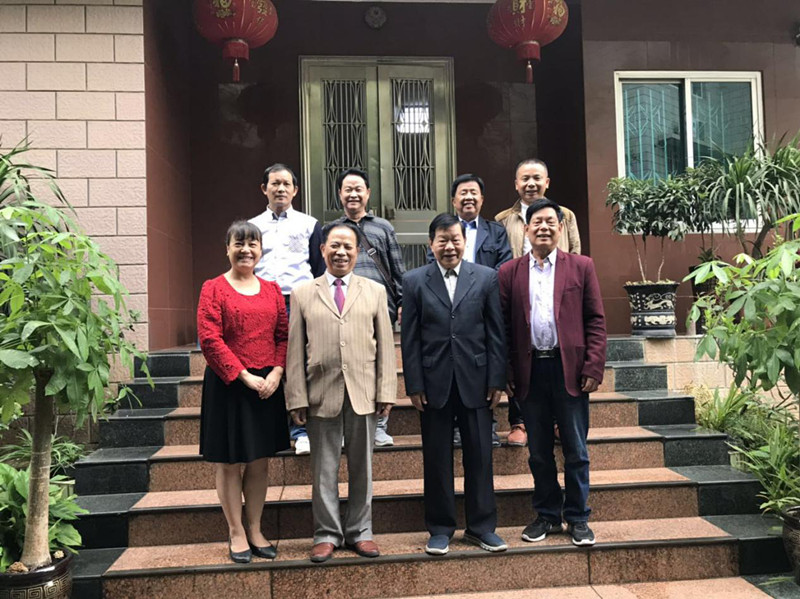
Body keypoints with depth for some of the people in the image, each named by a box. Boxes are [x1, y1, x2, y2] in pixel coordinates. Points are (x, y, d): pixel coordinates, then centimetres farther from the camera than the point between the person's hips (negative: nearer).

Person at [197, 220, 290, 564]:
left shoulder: (271, 290, 9)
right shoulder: (213, 289, -4)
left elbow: (283, 336, 7)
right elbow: (210, 339, -12)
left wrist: (276, 372, -9)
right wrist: (244, 376, -16)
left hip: (267, 385, 4)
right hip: (228, 385, -4)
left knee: (259, 461, 11)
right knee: (229, 462, 6)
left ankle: (255, 530, 25)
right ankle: (236, 533, 21)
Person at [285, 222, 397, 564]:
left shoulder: (375, 291, 10)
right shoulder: (302, 294, 7)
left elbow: (385, 345, 6)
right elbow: (295, 352, 3)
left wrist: (386, 391, -2)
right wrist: (297, 398, -3)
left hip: (363, 393, 1)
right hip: (321, 394, -1)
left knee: (361, 467, 11)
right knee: (324, 469, 8)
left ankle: (360, 531, 25)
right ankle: (327, 534, 23)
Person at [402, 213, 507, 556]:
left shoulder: (486, 277, 4)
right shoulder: (415, 282, 3)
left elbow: (496, 333, 3)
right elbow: (410, 339, 1)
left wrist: (497, 380, -2)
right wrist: (414, 385, -4)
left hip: (475, 381, 0)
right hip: (434, 383, 0)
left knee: (479, 456, 8)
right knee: (436, 460, 8)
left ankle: (481, 526, 23)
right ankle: (440, 528, 23)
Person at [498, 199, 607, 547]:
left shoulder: (581, 267, 4)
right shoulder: (509, 273, 5)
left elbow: (596, 320, 1)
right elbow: (502, 326, 3)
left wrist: (593, 368, -7)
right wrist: (506, 373, -2)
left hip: (570, 368, -1)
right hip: (530, 371, 1)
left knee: (576, 450, 7)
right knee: (539, 451, 12)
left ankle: (578, 518, 22)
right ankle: (547, 515, 27)